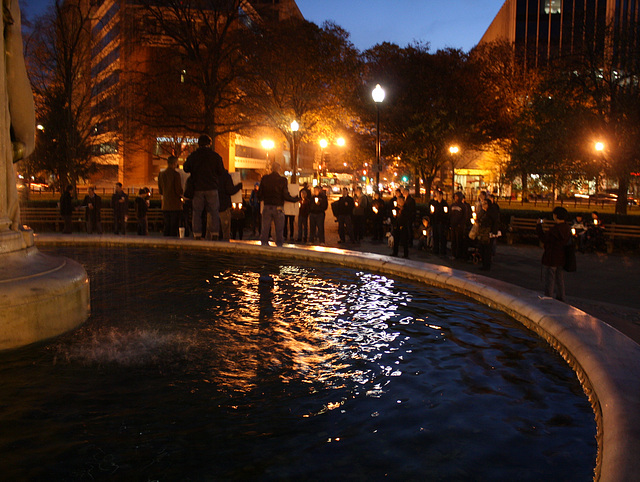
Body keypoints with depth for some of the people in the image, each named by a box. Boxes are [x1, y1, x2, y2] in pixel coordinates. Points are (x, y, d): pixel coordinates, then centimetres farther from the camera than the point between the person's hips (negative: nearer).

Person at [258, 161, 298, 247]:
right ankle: (279, 246, 6)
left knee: (265, 228, 8)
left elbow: (259, 194, 3)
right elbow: (286, 196, -10)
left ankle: (264, 244, 9)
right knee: (279, 230, 5)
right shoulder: (283, 180, -8)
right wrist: (296, 199, 5)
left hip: (267, 207, 2)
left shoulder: (265, 178, 0)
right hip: (278, 208, -2)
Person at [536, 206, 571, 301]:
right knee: (559, 278, 18)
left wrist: (539, 226, -9)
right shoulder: (567, 228, 4)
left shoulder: (555, 229, -23)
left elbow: (544, 238, -16)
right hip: (561, 258, 8)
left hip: (552, 258, -8)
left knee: (549, 279, 0)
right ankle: (560, 298, 27)